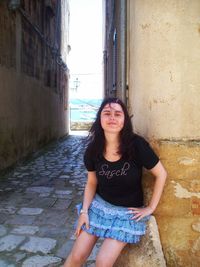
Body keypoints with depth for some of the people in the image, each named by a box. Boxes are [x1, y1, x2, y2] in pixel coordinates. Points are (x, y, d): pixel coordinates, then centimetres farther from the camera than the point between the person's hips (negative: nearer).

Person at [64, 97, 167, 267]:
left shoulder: (137, 145, -21)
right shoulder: (93, 149, -10)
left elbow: (161, 174, -11)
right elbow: (91, 183, 4)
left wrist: (151, 208, -8)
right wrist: (84, 211, -4)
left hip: (127, 212, -2)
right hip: (99, 205, 3)